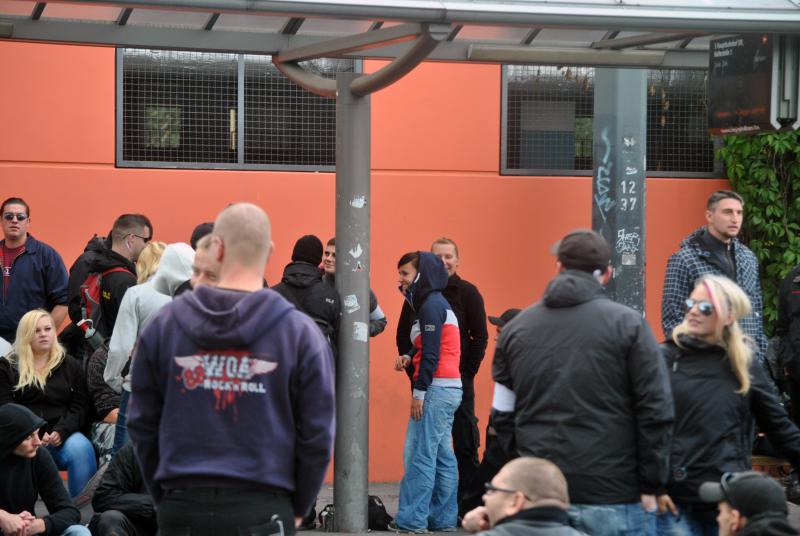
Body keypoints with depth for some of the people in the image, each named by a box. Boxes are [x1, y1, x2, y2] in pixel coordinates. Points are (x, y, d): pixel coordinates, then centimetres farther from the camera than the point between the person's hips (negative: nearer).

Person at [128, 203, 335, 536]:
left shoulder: (162, 325, 4)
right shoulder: (301, 333, -3)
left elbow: (142, 424, 8)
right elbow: (317, 434, -1)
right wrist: (298, 506, 12)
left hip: (181, 509, 2)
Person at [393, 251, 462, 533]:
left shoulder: (431, 305, -12)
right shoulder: (434, 302, 18)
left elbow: (431, 353, -18)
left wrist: (419, 392, -18)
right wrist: (408, 357, 0)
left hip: (437, 389, -10)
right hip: (449, 390, 10)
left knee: (419, 455, -9)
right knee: (441, 456, 11)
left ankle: (411, 520, -9)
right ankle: (444, 518, 14)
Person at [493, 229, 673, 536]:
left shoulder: (516, 328, 9)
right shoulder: (627, 324, -4)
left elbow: (502, 416, 12)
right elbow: (655, 411, -8)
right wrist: (650, 486, -2)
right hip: (613, 498, -4)